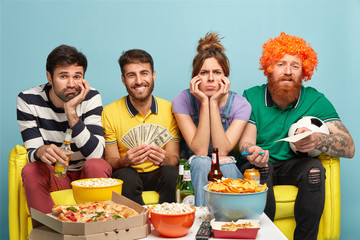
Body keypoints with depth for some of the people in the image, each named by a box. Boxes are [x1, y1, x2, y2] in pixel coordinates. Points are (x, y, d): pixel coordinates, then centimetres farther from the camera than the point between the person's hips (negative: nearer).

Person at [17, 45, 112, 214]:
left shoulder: (91, 98, -13)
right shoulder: (27, 100, -11)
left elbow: (95, 154, -23)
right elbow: (32, 152, -14)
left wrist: (71, 111, -30)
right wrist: (41, 152, -40)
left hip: (87, 175, 0)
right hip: (53, 177, 1)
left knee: (97, 166, -31)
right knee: (31, 171, -29)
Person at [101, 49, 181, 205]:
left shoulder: (169, 109, 0)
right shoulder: (109, 113, -3)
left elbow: (174, 157, -1)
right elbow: (110, 161, -3)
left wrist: (164, 159, -26)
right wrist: (125, 161, -27)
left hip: (157, 174, 1)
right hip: (127, 175, -1)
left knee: (171, 173, -32)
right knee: (127, 175, -34)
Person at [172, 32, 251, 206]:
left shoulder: (240, 105, -9)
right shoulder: (182, 101, -11)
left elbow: (222, 151, -21)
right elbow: (199, 151, -20)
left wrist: (214, 103, -23)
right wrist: (204, 103, -24)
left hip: (228, 170, 0)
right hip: (193, 170, 0)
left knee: (224, 163, -33)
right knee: (201, 162, -33)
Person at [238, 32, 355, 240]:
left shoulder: (316, 100, -4)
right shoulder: (251, 97, -5)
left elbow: (349, 148, -12)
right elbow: (245, 141, -13)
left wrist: (318, 140, -34)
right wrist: (252, 152, -39)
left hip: (293, 168, 1)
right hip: (259, 168, -1)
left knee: (315, 168, -29)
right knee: (260, 167, -33)